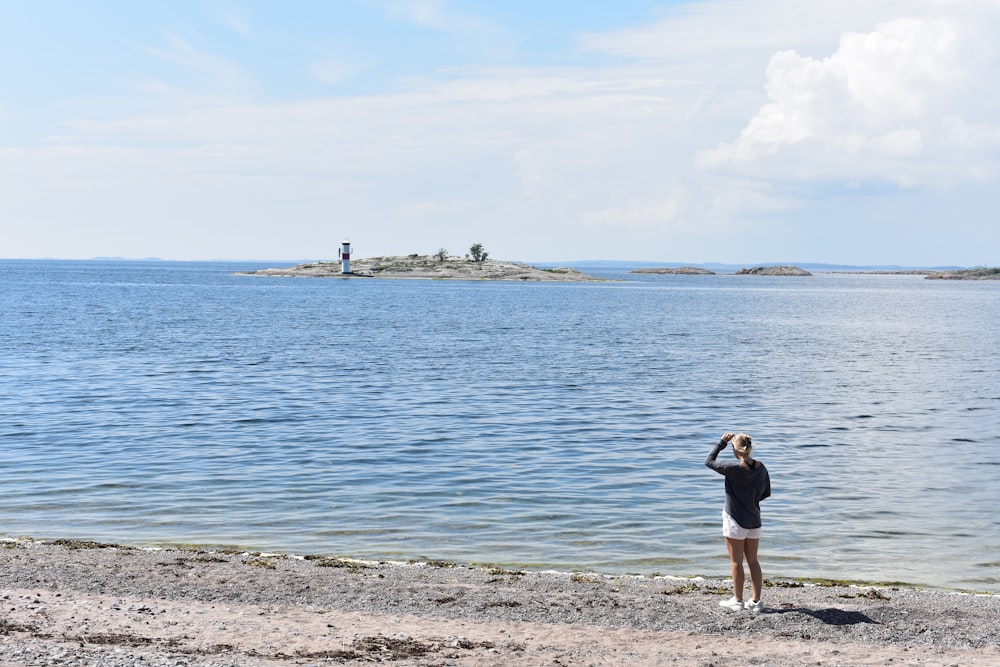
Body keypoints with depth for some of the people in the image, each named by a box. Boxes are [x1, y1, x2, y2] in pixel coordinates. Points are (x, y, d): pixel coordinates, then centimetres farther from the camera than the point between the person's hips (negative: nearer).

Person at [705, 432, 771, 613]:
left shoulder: (734, 468, -20)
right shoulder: (761, 468, -2)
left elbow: (709, 461, -7)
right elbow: (766, 493, 9)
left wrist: (722, 442, 0)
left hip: (735, 520, -6)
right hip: (754, 520, 6)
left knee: (736, 562, 6)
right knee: (753, 561, 13)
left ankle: (737, 601, 14)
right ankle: (756, 601, 15)